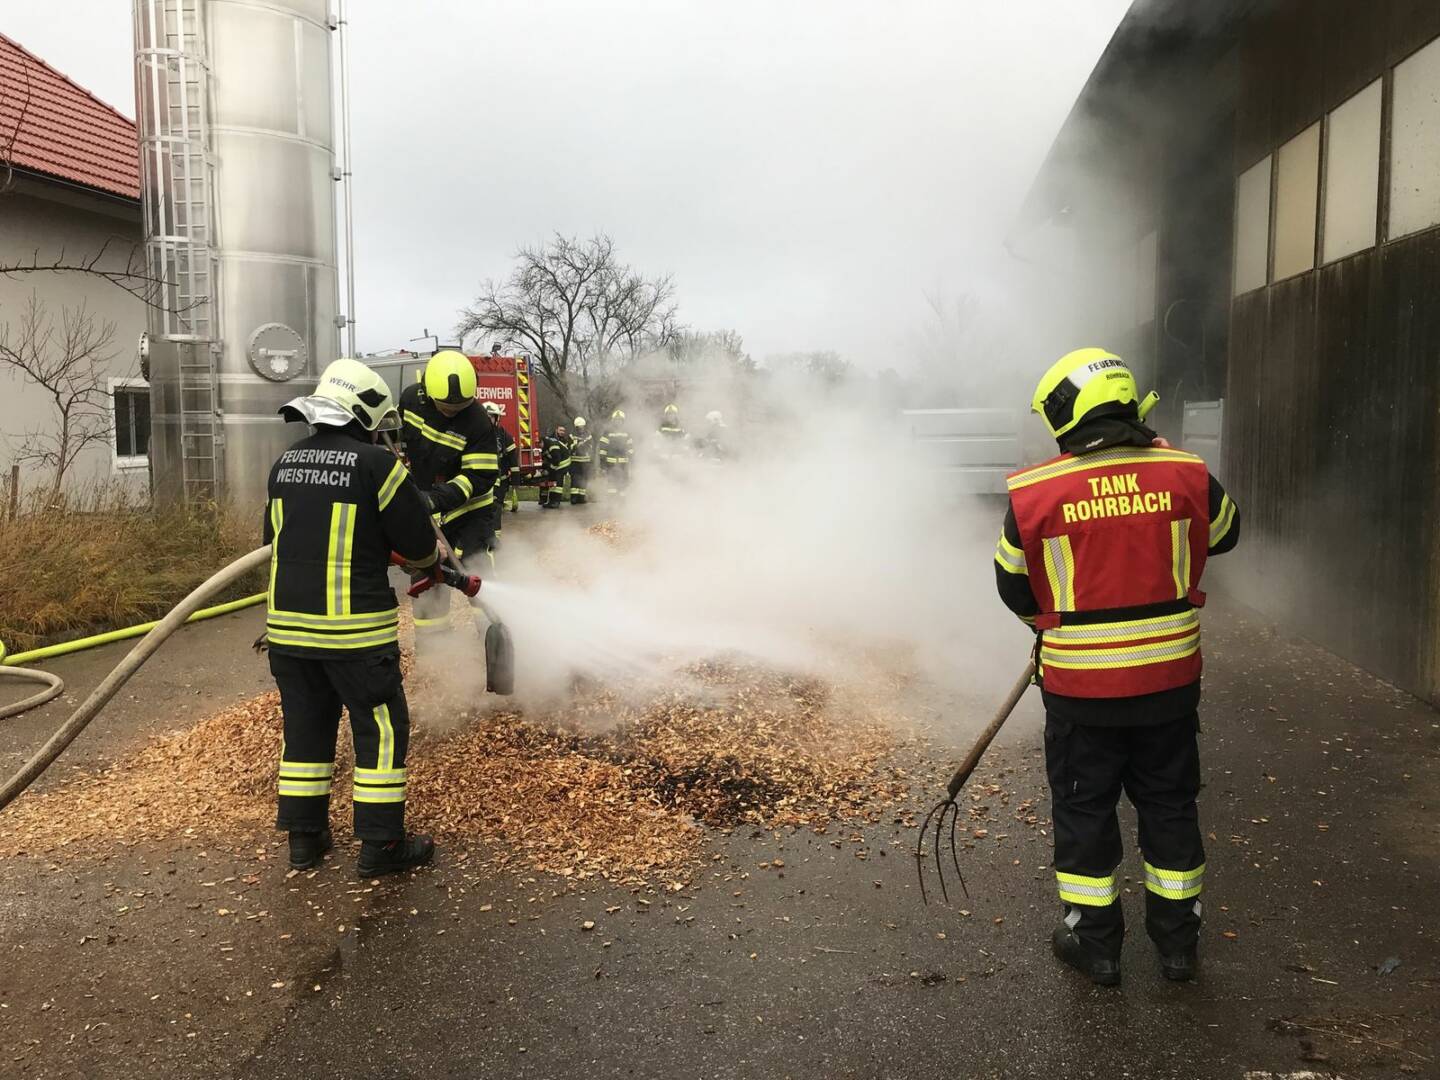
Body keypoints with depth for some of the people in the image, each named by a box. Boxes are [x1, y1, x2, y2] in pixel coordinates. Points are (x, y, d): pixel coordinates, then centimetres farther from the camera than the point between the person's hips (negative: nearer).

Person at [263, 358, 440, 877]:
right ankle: (381, 845, 11)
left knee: (305, 727, 17)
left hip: (288, 622, 7)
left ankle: (305, 838, 26)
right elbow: (419, 544, -7)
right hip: (354, 627, -7)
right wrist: (433, 561, 15)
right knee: (381, 730, 5)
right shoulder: (374, 464, -11)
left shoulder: (286, 463, 9)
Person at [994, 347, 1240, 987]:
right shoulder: (1185, 475, -8)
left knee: (1083, 808, 14)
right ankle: (1178, 941, 32)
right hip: (1170, 678, 3)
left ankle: (1094, 942, 26)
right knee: (1169, 804, 19)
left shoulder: (1035, 494, -13)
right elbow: (1225, 533, 13)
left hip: (1079, 685, -2)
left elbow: (1014, 587, 0)